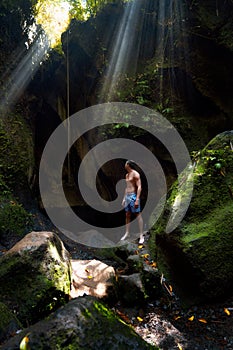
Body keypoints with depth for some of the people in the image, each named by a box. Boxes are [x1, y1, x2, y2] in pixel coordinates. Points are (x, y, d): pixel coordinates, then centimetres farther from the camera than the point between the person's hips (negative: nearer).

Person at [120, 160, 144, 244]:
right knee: (127, 215, 11)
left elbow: (139, 187, -16)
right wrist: (124, 198, 21)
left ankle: (141, 235, -3)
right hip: (127, 196, 9)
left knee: (138, 215, -6)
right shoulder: (127, 175, 16)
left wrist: (137, 199, -22)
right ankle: (127, 233, 20)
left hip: (133, 196, -9)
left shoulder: (135, 174, -10)